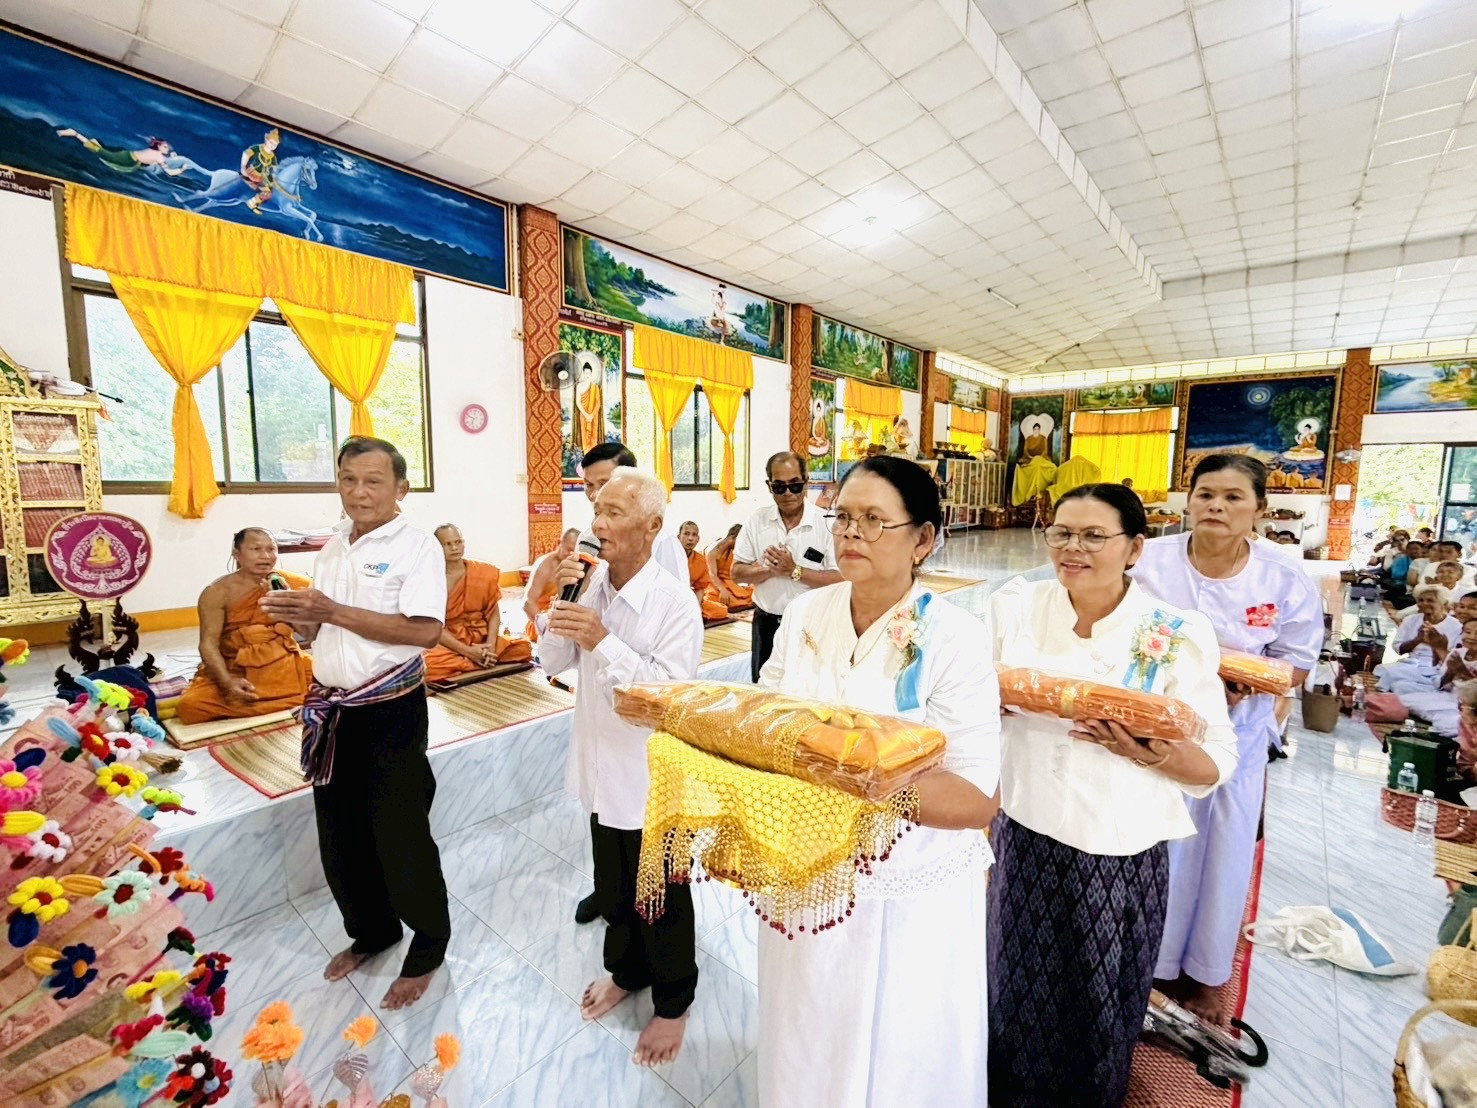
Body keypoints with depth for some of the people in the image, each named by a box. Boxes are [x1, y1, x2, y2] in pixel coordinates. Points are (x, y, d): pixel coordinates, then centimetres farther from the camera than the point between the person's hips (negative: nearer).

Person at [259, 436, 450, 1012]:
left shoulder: (417, 546, -13)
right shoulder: (332, 546, 10)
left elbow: (425, 630, -24)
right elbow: (319, 630, 16)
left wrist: (334, 611, -23)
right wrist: (298, 616, -6)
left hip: (390, 710, -7)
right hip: (331, 708, 7)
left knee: (400, 834, 5)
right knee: (340, 832, 19)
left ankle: (427, 946, 27)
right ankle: (370, 930, 42)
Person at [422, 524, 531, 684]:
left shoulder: (484, 573, 0)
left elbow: (493, 612, 2)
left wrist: (490, 644, -15)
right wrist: (467, 651, -21)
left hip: (482, 638, 2)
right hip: (448, 643, -1)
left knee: (523, 647, -21)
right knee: (431, 665, -37)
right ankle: (488, 663, -17)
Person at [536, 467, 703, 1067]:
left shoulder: (675, 601, -23)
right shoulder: (591, 583, -5)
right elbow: (553, 663, -1)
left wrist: (603, 641, -32)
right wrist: (560, 600, -16)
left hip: (652, 778, -5)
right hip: (602, 766, 6)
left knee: (661, 900, 17)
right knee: (613, 889, 27)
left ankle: (672, 1003, 45)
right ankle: (626, 971, 55)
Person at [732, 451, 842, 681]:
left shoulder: (826, 522, -11)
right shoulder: (757, 521, 0)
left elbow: (840, 579, -14)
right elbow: (737, 573, 0)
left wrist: (794, 570, -21)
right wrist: (769, 570, -17)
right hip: (766, 623, 3)